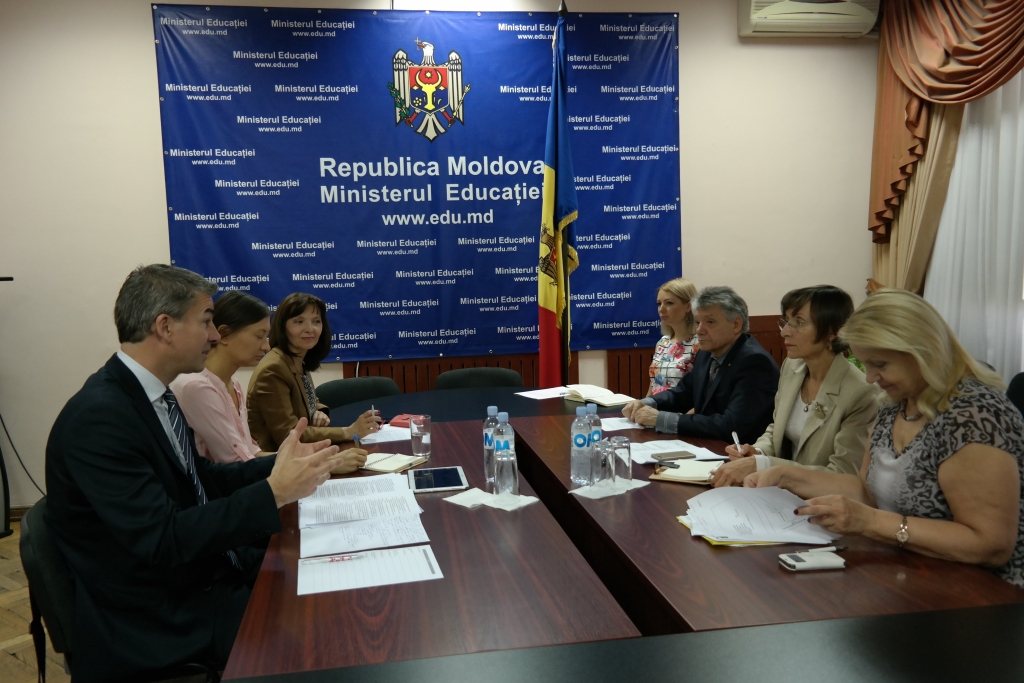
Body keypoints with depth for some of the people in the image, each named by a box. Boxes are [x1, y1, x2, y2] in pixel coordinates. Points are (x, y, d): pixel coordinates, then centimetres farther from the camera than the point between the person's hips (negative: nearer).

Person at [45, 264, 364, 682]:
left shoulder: (150, 394, 5)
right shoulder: (99, 416, -23)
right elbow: (162, 541, -27)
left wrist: (280, 464, 2)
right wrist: (274, 491, -27)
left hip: (205, 574, 8)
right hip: (162, 621, -8)